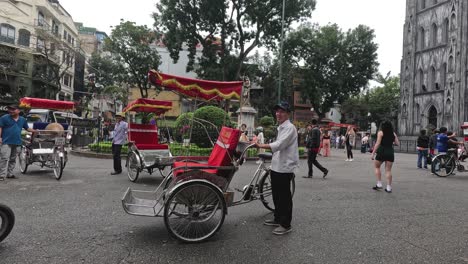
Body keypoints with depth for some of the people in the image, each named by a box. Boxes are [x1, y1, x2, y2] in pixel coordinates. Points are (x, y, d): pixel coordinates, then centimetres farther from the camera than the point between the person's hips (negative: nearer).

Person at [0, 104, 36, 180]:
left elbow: (27, 128, 21)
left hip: (17, 142, 5)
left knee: (13, 159, 11)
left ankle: (9, 173, 21)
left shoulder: (22, 119, 11)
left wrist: (35, 131, 10)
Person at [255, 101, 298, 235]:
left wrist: (261, 145, -29)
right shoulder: (281, 127, 17)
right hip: (277, 166, 10)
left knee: (285, 197, -2)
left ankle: (286, 225, 7)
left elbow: (279, 145, -26)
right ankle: (278, 219, 32)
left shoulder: (290, 128, -14)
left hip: (285, 168, -10)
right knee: (276, 195, 18)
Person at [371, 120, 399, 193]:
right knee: (388, 170, 5)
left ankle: (379, 184, 7)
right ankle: (389, 188, 4)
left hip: (381, 152, -4)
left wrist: (373, 153, -8)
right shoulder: (393, 134, 10)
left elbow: (378, 144, -9)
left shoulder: (380, 133, -2)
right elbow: (397, 143, 10)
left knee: (377, 167, 14)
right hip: (390, 152, 4)